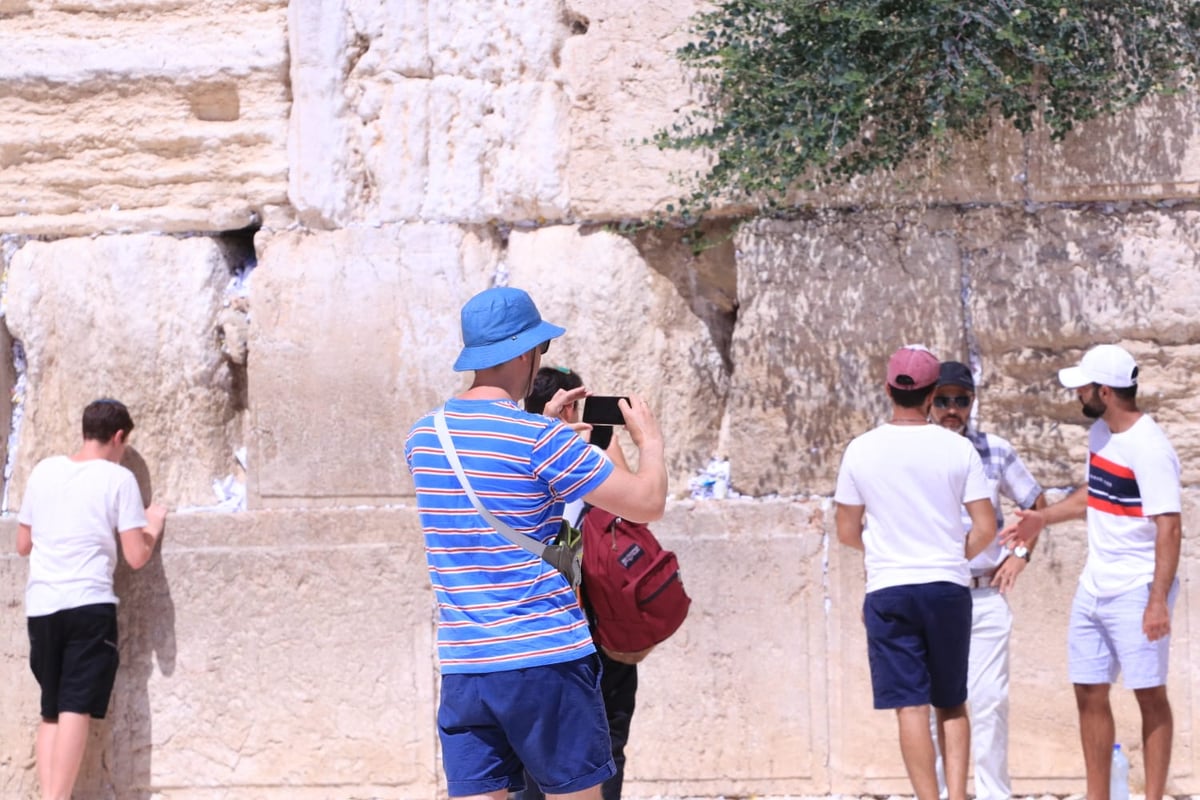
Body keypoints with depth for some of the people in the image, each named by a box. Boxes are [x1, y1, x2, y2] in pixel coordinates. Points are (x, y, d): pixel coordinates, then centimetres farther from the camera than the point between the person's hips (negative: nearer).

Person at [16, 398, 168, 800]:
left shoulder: (43, 471, 11)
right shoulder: (118, 478, -2)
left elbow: (23, 545, 19)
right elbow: (136, 556, -6)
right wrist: (155, 526, 13)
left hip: (40, 607, 5)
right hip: (89, 605, -5)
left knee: (51, 713, 11)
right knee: (75, 709, -8)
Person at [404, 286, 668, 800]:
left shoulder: (423, 436, 8)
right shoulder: (541, 438, -11)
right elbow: (648, 505, -7)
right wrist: (649, 441, 10)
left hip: (462, 664, 5)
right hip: (547, 660, -5)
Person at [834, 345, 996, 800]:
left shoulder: (861, 451, -3)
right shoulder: (958, 449, -3)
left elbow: (847, 532, 4)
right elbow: (986, 528, -2)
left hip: (888, 591, -1)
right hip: (948, 589, 1)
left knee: (911, 706, 0)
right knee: (951, 704, 14)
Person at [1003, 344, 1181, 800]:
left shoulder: (1149, 449, -20)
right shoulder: (1099, 433, 8)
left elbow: (1169, 527, -23)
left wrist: (1158, 601, -28)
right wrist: (1043, 518, 22)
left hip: (1137, 591, -9)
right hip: (1093, 588, 9)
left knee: (1149, 694, -2)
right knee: (1089, 693, 10)